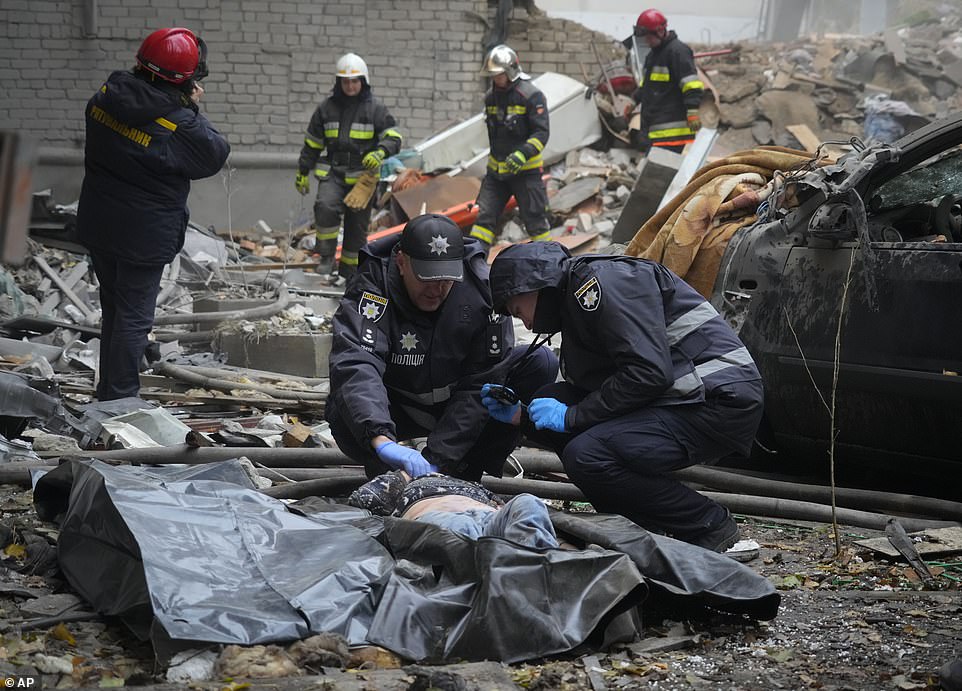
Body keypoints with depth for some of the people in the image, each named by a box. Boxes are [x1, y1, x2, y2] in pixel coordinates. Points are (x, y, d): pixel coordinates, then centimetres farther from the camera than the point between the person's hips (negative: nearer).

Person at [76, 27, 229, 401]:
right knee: (134, 317, 4)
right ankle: (120, 399, 8)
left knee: (113, 308, 22)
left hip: (97, 226, 7)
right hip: (145, 234, -7)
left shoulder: (105, 97, -3)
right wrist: (192, 111, -3)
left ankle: (107, 393, 35)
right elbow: (215, 155, -9)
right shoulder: (178, 125, -24)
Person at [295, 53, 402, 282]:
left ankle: (349, 269, 22)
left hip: (363, 175, 0)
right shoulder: (327, 107, 7)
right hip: (332, 172, 1)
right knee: (325, 207, -26)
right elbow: (312, 142, 16)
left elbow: (394, 137, -4)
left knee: (357, 225, 6)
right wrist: (303, 172, 17)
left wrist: (380, 152, -25)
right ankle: (326, 256, -13)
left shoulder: (375, 108, 0)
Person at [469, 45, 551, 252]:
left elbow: (541, 134, -17)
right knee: (485, 215, 1)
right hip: (496, 169, 6)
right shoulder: (491, 97, 8)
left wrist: (523, 154, -31)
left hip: (525, 169, -6)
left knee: (534, 219, 2)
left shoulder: (531, 95, -13)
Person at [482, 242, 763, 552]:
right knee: (550, 400, 4)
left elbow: (650, 373, -21)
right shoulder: (575, 299, 20)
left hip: (723, 403, -10)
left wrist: (571, 416, -13)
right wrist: (519, 416, 15)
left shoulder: (604, 281, -11)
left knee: (587, 456, -25)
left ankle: (710, 527, -7)